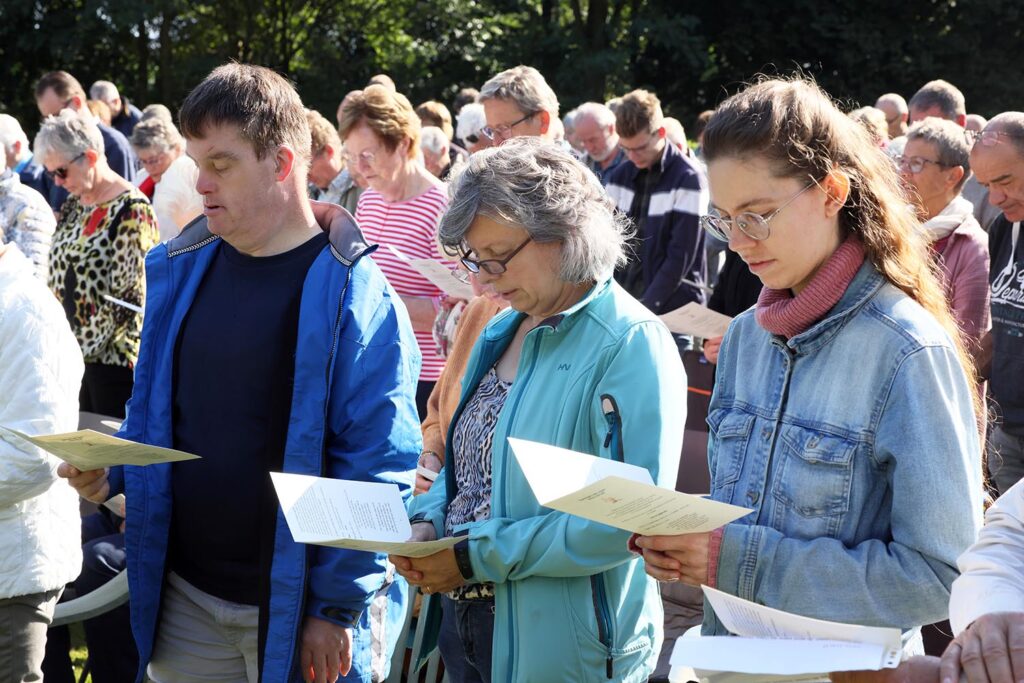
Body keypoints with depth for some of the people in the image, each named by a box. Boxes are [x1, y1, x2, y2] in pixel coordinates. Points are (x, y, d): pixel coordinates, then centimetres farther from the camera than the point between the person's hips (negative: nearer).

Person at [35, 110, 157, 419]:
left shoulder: (132, 211, -14)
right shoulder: (74, 204, 12)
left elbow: (127, 293, -16)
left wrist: (88, 345, -15)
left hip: (115, 357, -8)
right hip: (73, 353, 8)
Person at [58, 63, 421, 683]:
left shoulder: (350, 292, -13)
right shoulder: (180, 268, 6)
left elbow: (377, 465, -15)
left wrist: (338, 610, -15)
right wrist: (111, 473, -2)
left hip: (296, 608, -5)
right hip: (182, 597, 5)